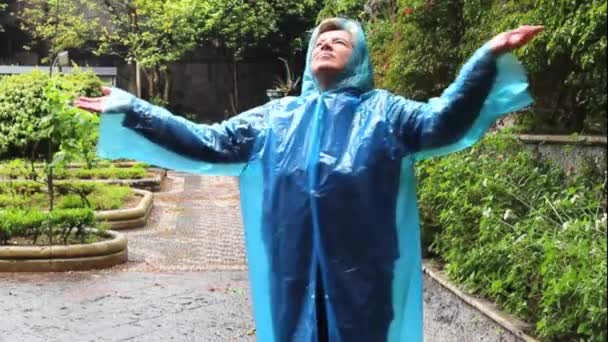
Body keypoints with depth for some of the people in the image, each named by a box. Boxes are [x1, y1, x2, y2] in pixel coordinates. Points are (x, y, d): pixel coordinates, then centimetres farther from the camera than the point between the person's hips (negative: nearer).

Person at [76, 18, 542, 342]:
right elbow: (206, 144, 10)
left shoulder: (383, 112, 5)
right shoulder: (275, 118, 13)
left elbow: (444, 122, -11)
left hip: (362, 276, -2)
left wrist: (489, 59, -24)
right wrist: (128, 111, 6)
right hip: (295, 278, 3)